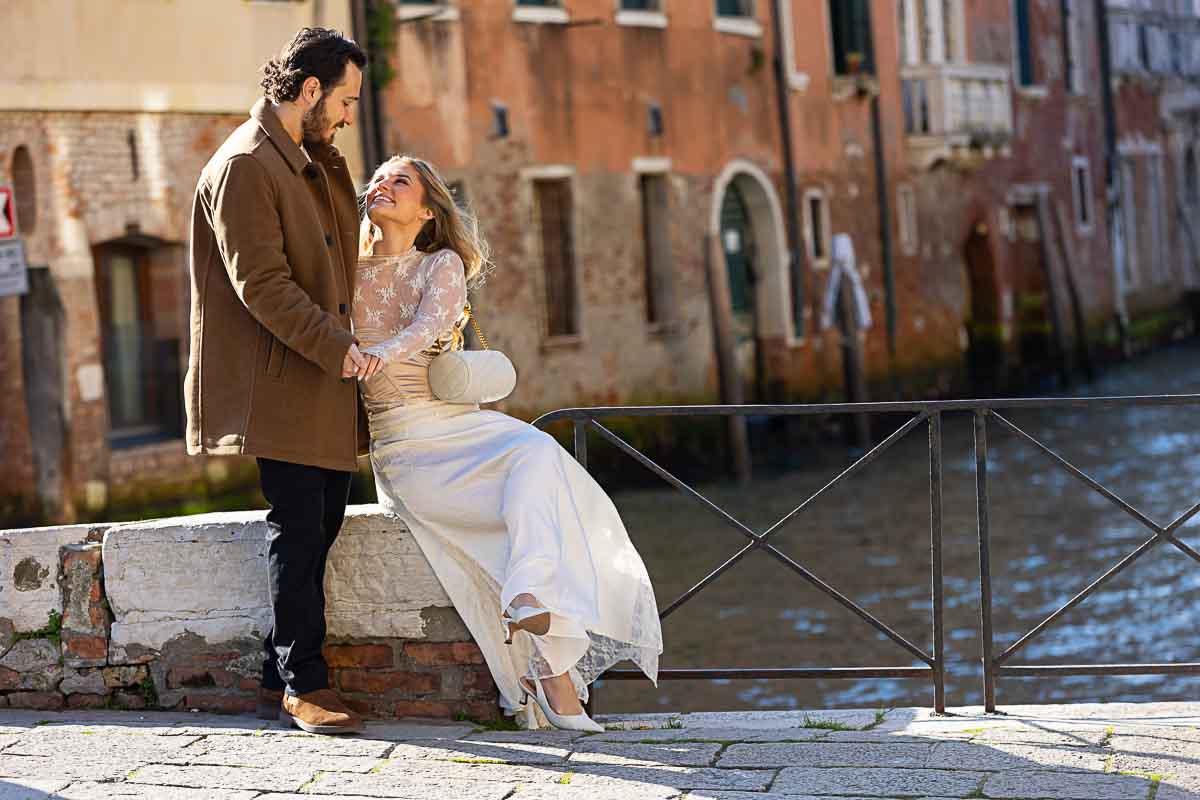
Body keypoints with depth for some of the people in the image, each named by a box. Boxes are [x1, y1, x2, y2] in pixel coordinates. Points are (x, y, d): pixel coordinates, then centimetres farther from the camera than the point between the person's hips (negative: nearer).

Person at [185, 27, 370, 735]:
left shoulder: (314, 162, 19)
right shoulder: (245, 165, -13)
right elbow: (260, 283, -20)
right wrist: (334, 347, -21)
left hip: (321, 378, 9)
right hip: (278, 383, -9)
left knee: (322, 520, 9)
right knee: (299, 528, -6)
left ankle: (281, 679, 17)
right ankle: (304, 686, 3)